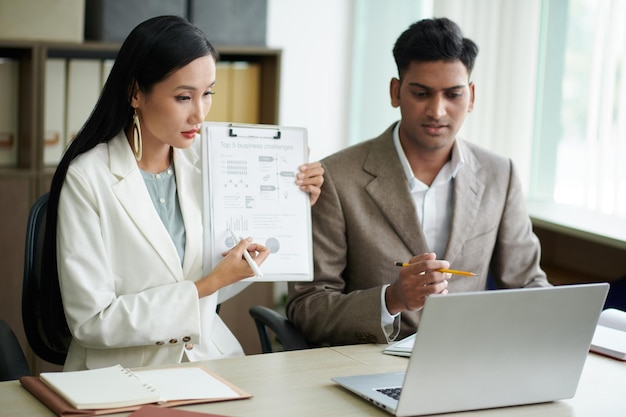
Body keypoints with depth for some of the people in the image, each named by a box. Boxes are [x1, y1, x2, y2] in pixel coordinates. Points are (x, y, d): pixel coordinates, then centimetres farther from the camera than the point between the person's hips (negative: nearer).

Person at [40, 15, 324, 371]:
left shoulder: (203, 164, 4)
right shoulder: (88, 177, -12)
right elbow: (90, 321, -15)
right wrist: (206, 286, -16)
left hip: (211, 356, 5)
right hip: (124, 369, -5)